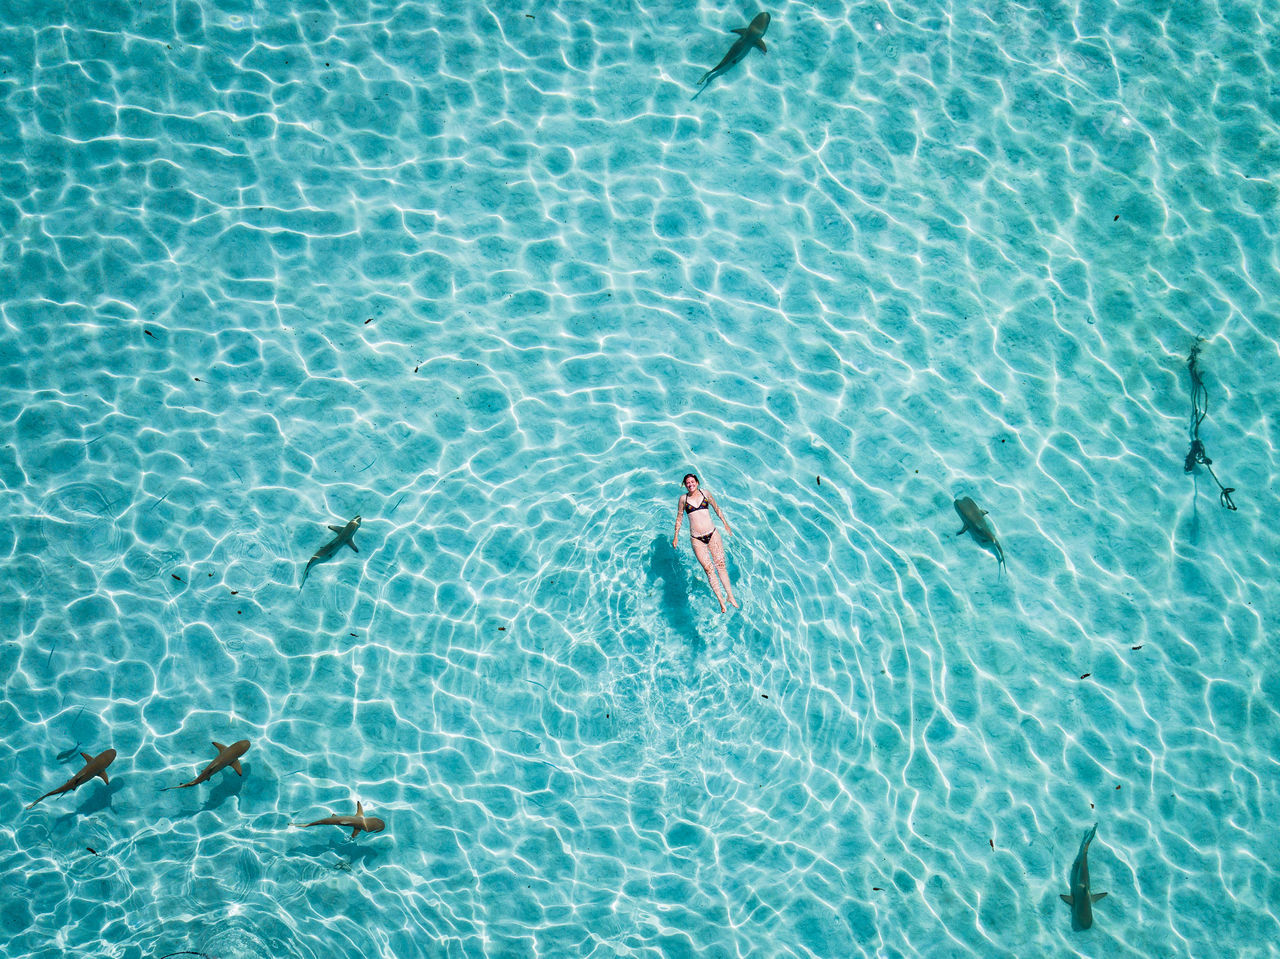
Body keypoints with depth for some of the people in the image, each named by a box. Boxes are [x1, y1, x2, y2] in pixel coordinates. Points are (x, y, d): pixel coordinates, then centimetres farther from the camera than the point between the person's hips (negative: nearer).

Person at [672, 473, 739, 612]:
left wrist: (726, 525, 22)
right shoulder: (683, 498, 4)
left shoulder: (705, 493, 6)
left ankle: (730, 596, 3)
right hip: (696, 539, -1)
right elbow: (679, 517, 13)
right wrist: (676, 536, 14)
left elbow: (716, 508, 18)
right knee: (708, 568, -6)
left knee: (720, 564, -3)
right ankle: (721, 600, -3)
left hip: (712, 534, 1)